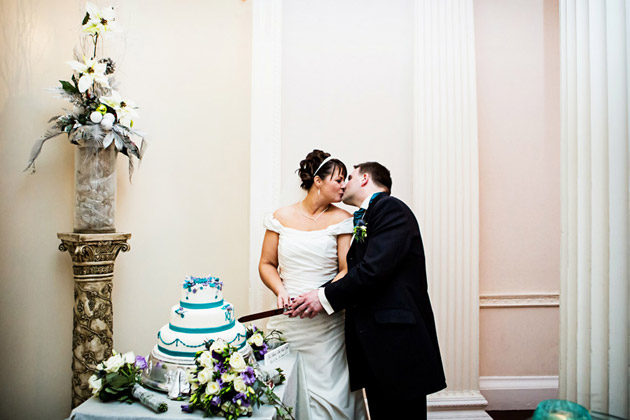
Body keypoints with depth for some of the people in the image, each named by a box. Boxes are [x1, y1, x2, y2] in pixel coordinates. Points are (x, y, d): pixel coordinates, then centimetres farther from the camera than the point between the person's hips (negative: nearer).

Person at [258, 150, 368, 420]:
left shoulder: (341, 220, 1)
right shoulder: (281, 217, 5)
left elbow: (347, 271, -4)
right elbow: (266, 264, 9)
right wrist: (281, 292, -8)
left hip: (326, 324, -1)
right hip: (287, 322, 2)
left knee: (327, 392, 1)